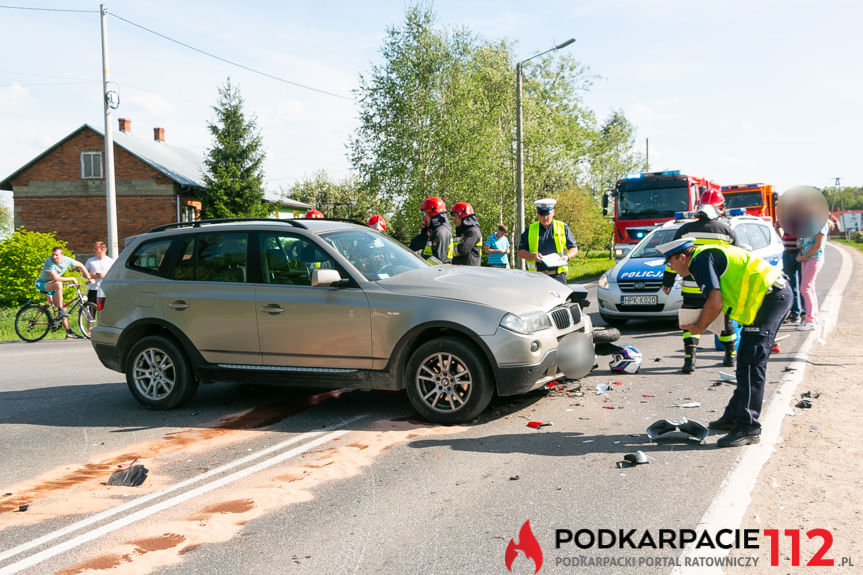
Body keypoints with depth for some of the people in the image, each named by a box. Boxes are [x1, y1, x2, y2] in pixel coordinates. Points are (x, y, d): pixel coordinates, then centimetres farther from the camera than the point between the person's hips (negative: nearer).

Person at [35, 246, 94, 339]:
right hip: (42, 284, -6)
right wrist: (71, 279, -23)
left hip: (53, 286, 6)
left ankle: (69, 333, 6)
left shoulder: (66, 260, -10)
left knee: (63, 307, 0)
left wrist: (89, 278, 0)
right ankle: (60, 311, -30)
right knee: (58, 284, -37)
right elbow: (55, 278, -31)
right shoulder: (49, 261, -26)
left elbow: (80, 265, 6)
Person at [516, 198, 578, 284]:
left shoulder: (563, 228, 10)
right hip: (536, 276, 1)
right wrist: (533, 255, -11)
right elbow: (520, 252, 8)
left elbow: (574, 248, 12)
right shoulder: (530, 230, 10)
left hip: (557, 275, -1)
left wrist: (567, 256, -9)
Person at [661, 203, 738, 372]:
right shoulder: (727, 230, 5)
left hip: (692, 289, -1)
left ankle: (689, 359, -9)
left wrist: (667, 282, 10)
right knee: (725, 322, 18)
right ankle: (730, 356, 31)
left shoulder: (685, 230, 1)